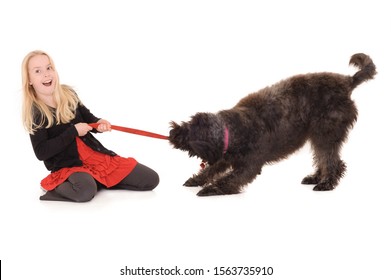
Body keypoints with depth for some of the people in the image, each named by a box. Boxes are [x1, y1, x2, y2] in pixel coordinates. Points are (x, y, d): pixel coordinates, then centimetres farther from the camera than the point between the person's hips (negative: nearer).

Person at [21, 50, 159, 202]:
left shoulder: (68, 93, 5)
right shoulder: (34, 113, -8)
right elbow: (41, 152, -14)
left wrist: (98, 123, -6)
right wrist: (73, 131, -16)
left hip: (97, 155, 6)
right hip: (67, 166, -6)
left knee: (150, 179, -1)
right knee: (86, 191, -42)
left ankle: (97, 181, 8)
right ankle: (55, 188, -12)